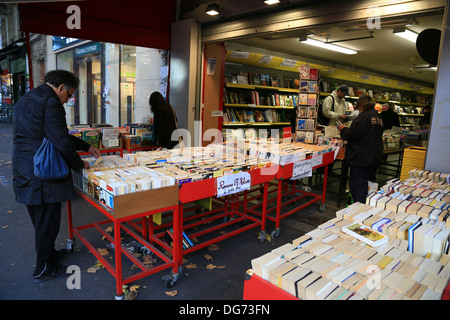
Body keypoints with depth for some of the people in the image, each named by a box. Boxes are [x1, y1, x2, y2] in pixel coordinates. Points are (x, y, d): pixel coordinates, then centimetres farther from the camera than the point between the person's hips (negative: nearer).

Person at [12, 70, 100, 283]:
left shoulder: (24, 100, 18)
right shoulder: (51, 103, -16)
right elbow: (61, 141, -21)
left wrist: (86, 146, 21)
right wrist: (79, 164, -5)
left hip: (23, 173, 10)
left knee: (39, 220, 22)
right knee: (47, 222, 4)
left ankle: (49, 254, 40)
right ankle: (43, 269, 19)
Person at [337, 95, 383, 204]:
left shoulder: (363, 117, -17)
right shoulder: (378, 117, 11)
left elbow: (350, 135, -19)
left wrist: (343, 129, 2)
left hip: (361, 159, -9)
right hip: (375, 158, 9)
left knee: (358, 185, -2)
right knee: (369, 185, 21)